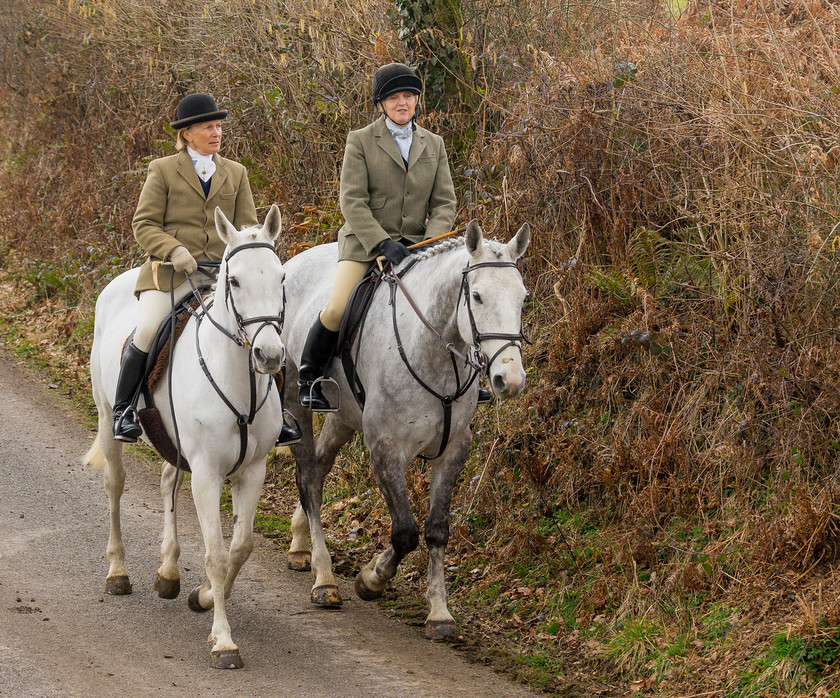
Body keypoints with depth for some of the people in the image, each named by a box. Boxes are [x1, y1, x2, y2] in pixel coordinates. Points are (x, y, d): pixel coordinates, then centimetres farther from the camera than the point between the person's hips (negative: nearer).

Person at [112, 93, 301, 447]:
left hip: (222, 273, 3)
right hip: (171, 272, -3)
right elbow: (144, 224, 1)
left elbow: (246, 227, 15)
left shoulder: (235, 173, 16)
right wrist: (173, 250, -18)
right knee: (146, 331, -25)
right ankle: (123, 410, -6)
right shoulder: (163, 171, 5)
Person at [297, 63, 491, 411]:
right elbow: (352, 201, -8)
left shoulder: (434, 144, 12)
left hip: (416, 243, 4)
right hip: (365, 242, -4)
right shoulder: (360, 141, 0)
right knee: (336, 310, -23)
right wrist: (383, 244, -21)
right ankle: (308, 377, 2)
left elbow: (444, 202, 7)